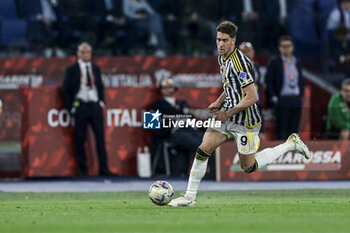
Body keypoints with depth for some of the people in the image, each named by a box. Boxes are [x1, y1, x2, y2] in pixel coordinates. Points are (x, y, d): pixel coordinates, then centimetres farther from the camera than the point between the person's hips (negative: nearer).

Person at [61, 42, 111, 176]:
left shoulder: (96, 69, 13)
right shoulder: (72, 70, 1)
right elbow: (65, 90, 2)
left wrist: (102, 102, 9)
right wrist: (71, 107, -5)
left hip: (95, 106, 3)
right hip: (80, 107, -3)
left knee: (100, 138, -2)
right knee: (80, 140, 0)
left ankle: (104, 169, 1)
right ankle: (83, 169, 7)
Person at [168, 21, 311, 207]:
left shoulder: (239, 62, -23)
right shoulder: (222, 57, 6)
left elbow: (252, 97, -25)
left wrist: (228, 114, -18)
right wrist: (219, 102, 10)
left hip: (245, 121, -8)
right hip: (228, 116, 8)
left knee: (248, 167, 5)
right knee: (202, 151, -3)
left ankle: (290, 144, 19)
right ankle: (190, 197, 4)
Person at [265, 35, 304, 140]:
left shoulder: (296, 62, 16)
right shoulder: (274, 62, 0)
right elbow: (268, 81, -4)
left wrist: (301, 96, 12)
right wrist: (273, 97, -11)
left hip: (296, 100, 5)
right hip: (282, 99, -5)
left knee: (294, 128, 5)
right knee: (282, 129, -6)